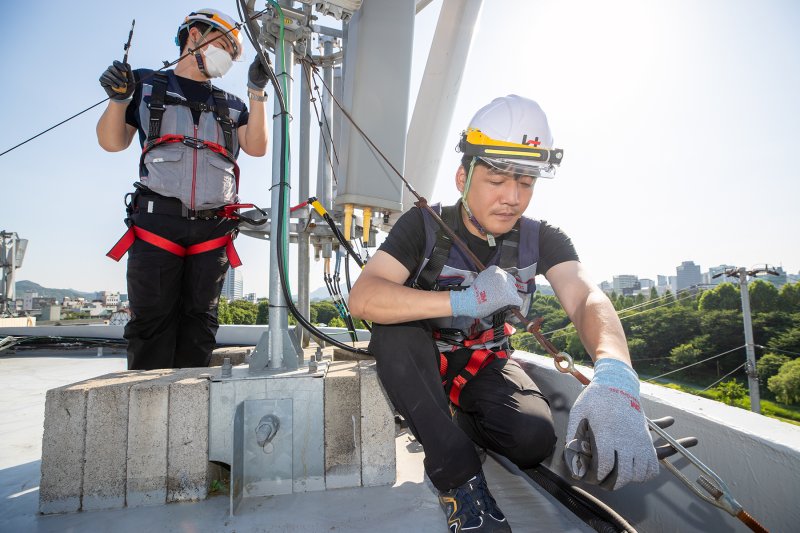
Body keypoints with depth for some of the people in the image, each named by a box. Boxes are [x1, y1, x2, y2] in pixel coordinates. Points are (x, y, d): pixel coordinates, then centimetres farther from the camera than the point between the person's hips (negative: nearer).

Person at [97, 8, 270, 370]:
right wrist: (118, 99, -4)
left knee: (200, 321, 2)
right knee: (152, 319, -5)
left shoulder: (231, 105, 22)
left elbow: (256, 147, 6)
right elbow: (112, 142, 13)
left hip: (212, 229, 3)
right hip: (157, 220, -2)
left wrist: (257, 92, 2)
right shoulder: (147, 85, 17)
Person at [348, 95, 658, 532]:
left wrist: (614, 376, -49)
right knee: (394, 326, -32)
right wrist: (465, 300, -41)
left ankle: (455, 419, 8)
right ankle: (458, 473, -23)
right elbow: (362, 299, -30)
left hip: (485, 364, 2)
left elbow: (587, 299, -27)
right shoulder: (424, 226, -17)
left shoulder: (540, 240, -9)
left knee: (535, 438, -26)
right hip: (421, 362, -1)